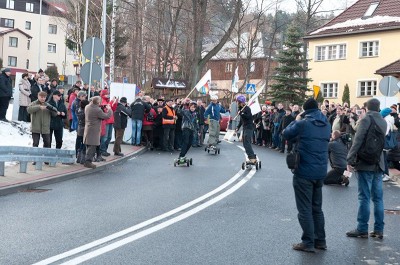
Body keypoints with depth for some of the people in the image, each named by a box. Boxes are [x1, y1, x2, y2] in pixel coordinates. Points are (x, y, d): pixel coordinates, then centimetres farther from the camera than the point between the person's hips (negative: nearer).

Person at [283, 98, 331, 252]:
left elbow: (286, 134, -1)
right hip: (320, 172, 7)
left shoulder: (303, 123, -14)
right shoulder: (326, 125, 7)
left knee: (305, 209, 0)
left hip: (304, 172, -7)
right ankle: (320, 240, 21)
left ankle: (308, 242, 2)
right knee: (317, 207, 17)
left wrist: (296, 121, 12)